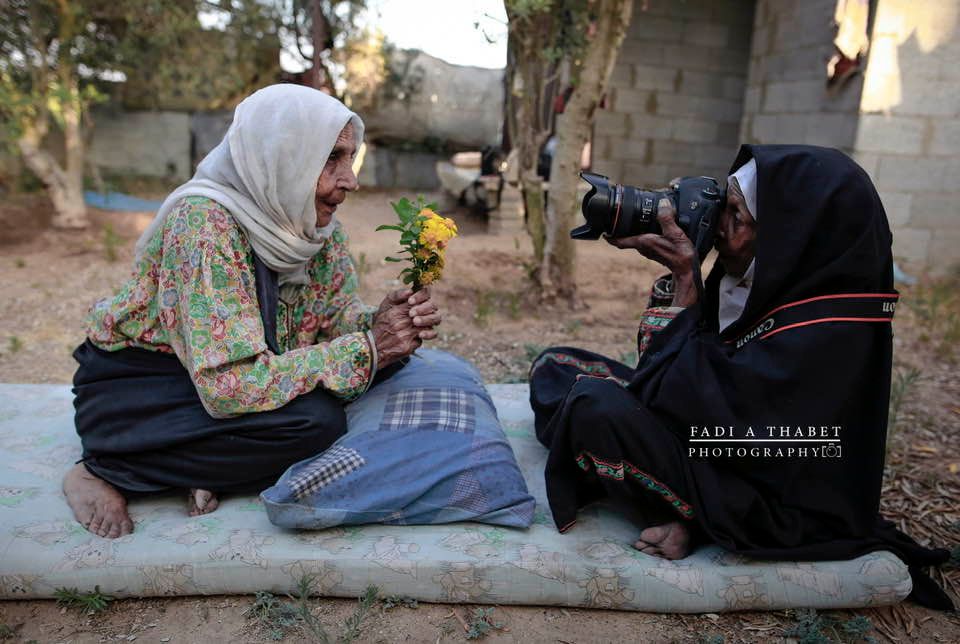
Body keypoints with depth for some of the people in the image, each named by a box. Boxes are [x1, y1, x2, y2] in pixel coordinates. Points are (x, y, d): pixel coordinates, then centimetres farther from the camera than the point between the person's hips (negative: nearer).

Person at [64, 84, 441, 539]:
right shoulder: (203, 222, -29)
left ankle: (208, 467, -4)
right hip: (130, 392, -7)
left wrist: (377, 322, -23)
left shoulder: (316, 222, -8)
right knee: (313, 419, -29)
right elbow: (230, 386, -34)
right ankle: (105, 471, -9)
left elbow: (336, 312, 0)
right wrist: (366, 349, -32)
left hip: (225, 379, 7)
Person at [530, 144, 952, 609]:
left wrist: (684, 282, -23)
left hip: (772, 508, -9)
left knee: (597, 405, -30)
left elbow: (696, 401, -29)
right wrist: (680, 270, -8)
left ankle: (697, 520, -6)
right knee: (555, 366, 1)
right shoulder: (781, 284, -2)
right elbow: (665, 368, 5)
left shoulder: (825, 333, -26)